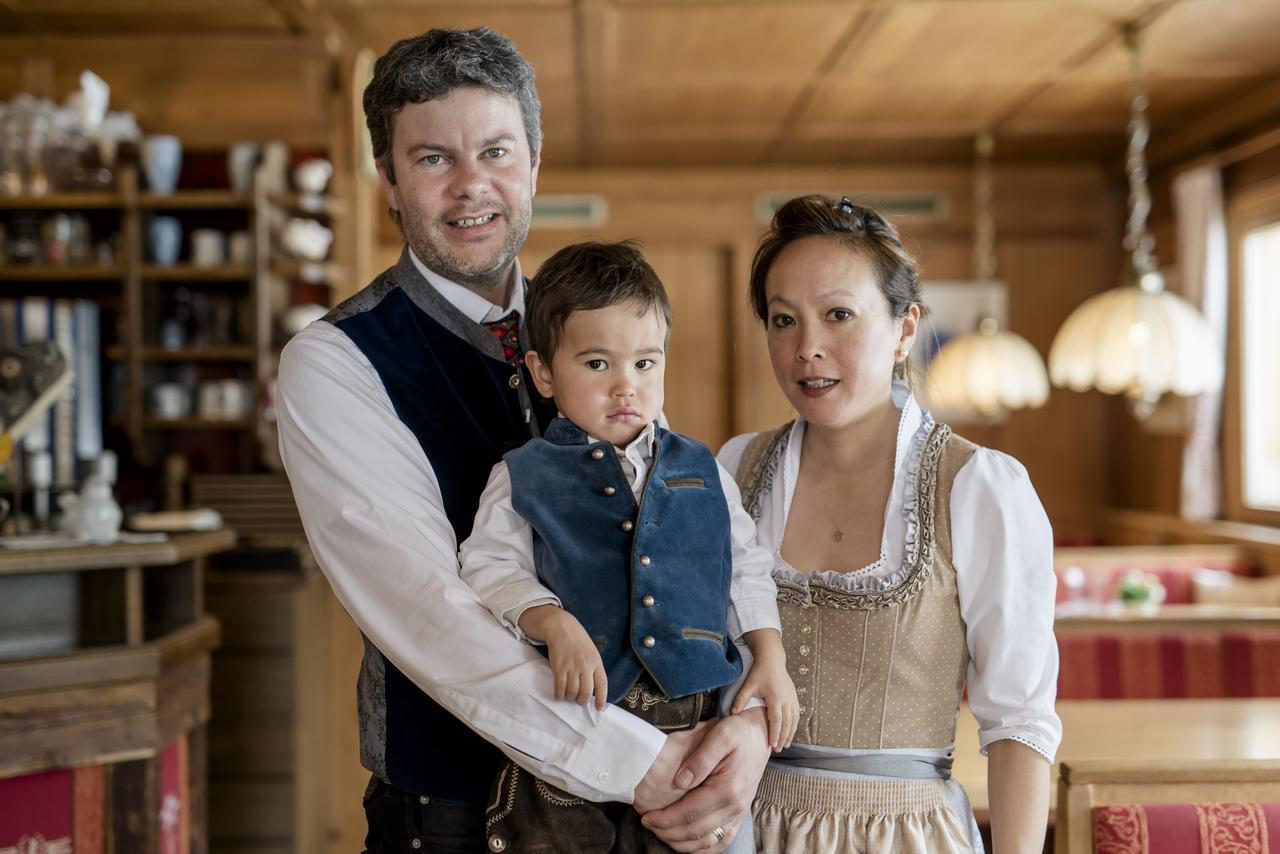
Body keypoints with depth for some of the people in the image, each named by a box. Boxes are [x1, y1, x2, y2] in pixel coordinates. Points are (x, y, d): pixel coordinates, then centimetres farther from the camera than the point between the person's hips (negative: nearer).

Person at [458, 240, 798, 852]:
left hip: (691, 720, 2)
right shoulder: (523, 479, 3)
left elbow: (745, 570, 17)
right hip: (575, 713, -2)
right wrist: (557, 626, -18)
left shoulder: (701, 472, 12)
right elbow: (491, 571, -2)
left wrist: (770, 658, 5)